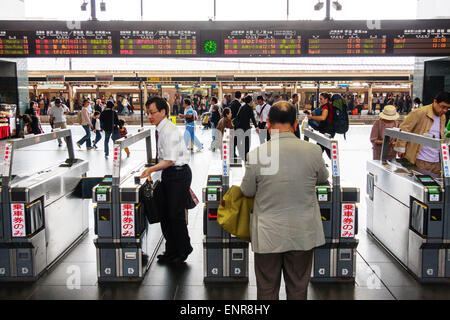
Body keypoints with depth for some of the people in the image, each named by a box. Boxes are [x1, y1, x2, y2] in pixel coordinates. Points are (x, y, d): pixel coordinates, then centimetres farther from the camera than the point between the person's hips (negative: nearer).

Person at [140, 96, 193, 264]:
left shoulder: (169, 130, -19)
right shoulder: (160, 129, 10)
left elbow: (170, 160, -23)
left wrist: (152, 169, -23)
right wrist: (152, 170, 10)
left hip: (178, 174, -10)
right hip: (168, 174, 10)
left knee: (176, 214, -2)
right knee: (165, 213, 13)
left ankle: (183, 250, 17)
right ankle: (171, 250, 27)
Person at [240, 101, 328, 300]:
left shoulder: (256, 154, -14)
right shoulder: (313, 151, -10)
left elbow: (247, 191, -1)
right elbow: (323, 179, 10)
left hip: (268, 235, -1)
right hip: (303, 234, 2)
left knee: (267, 290, 14)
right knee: (298, 289, 17)